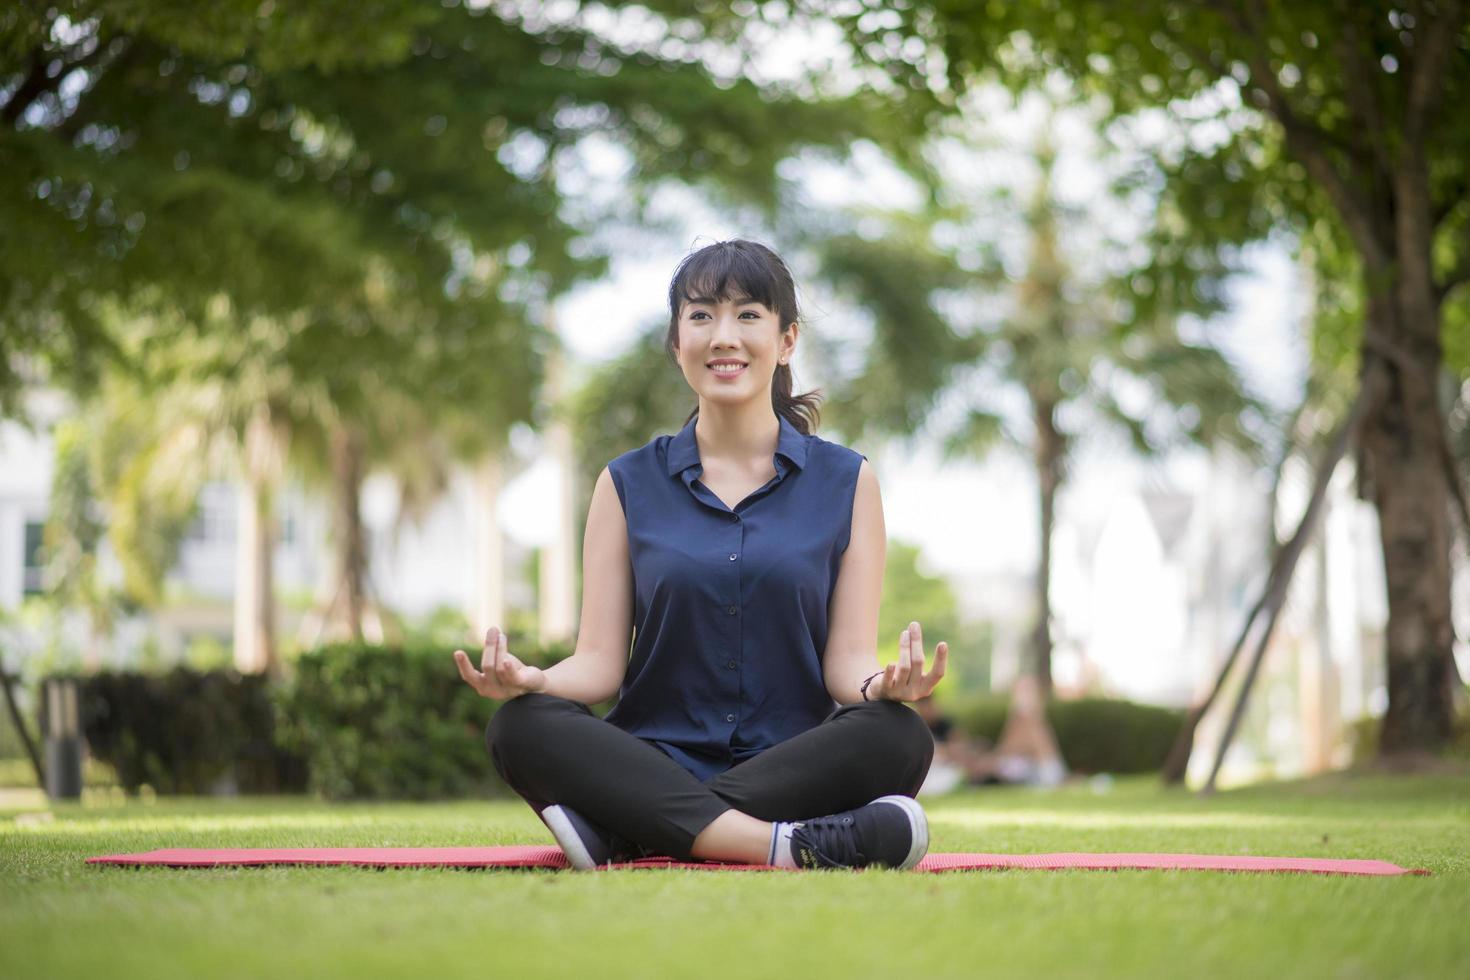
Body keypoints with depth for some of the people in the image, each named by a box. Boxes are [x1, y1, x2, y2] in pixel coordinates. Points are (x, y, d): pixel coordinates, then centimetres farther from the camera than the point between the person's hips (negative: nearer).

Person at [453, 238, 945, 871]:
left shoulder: (845, 482, 10)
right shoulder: (628, 484, 12)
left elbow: (846, 659, 3)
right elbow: (600, 662, 6)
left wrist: (881, 684, -21)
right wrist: (531, 679, -17)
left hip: (791, 768, 0)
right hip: (657, 764, 0)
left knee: (898, 736, -32)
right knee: (520, 728, -28)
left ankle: (620, 835, -33)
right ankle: (795, 846, -39)